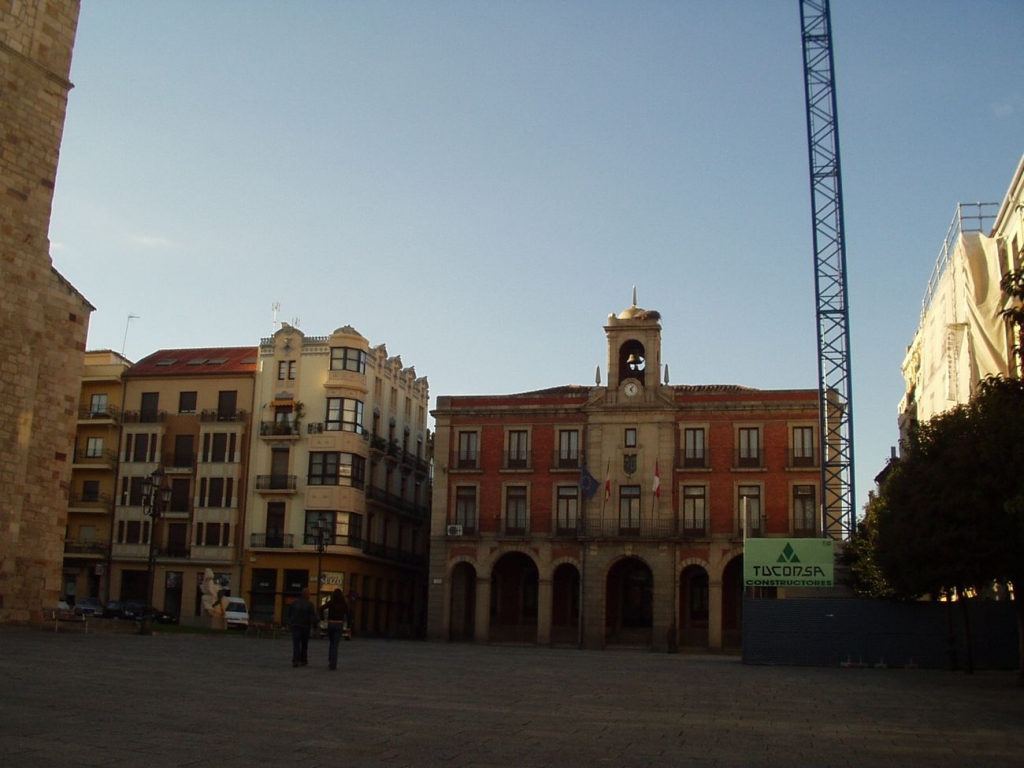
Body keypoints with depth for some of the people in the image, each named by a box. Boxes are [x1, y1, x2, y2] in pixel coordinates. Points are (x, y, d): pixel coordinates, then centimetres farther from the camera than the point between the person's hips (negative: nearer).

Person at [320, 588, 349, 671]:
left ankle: (330, 662, 20)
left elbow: (321, 609, -13)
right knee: (335, 645, 0)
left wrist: (323, 618, -2)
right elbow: (347, 614, -1)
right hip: (340, 624, -1)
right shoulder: (344, 604, 1)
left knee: (331, 643, 19)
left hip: (330, 624, 1)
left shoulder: (330, 603, -1)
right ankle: (333, 664, -7)